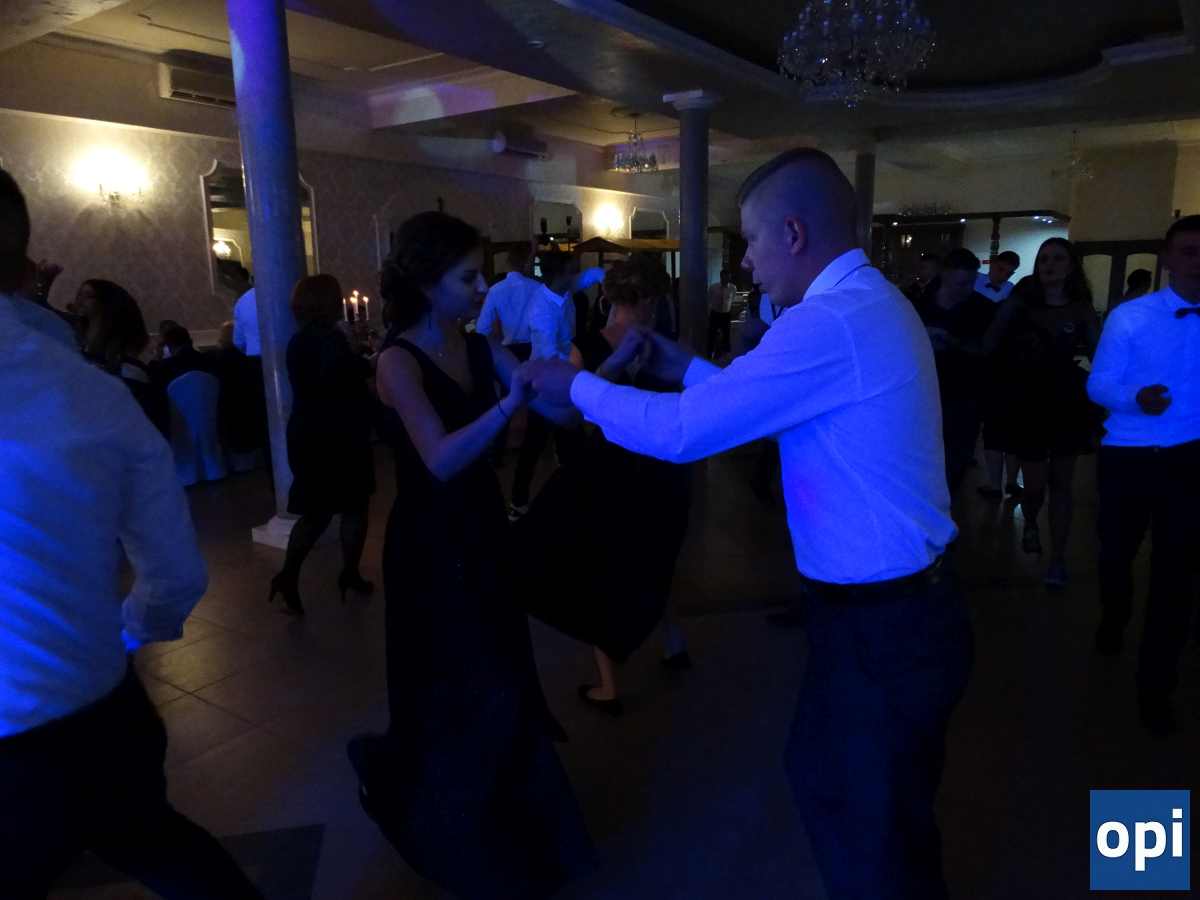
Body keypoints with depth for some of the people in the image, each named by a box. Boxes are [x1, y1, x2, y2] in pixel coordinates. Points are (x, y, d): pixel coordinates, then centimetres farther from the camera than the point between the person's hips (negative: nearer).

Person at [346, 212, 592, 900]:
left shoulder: (482, 348, 1)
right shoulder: (400, 360, -17)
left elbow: (563, 410, -5)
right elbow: (442, 460, -31)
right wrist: (511, 402, -42)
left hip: (483, 531, 7)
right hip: (431, 544, -6)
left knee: (498, 686, 19)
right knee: (466, 695, 6)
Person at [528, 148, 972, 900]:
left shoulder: (830, 324, -25)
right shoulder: (870, 304, 8)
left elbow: (682, 432, -22)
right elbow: (756, 402, 17)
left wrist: (577, 386, -8)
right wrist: (689, 369, 14)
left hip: (880, 625, -10)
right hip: (900, 606, 10)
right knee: (827, 782, 27)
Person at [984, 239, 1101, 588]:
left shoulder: (1082, 312, 0)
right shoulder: (1018, 304, -3)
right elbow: (989, 347, -10)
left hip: (1069, 406, 1)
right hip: (1028, 406, -1)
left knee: (1061, 482, 8)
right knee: (1035, 483, 0)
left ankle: (1058, 557, 20)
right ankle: (1030, 524, 36)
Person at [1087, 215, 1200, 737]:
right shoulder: (1129, 317, -5)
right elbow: (1097, 384, -9)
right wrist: (1136, 397, -27)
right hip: (1128, 459, -1)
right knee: (1116, 553, 16)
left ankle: (1155, 687, 19)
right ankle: (1113, 622, 49)